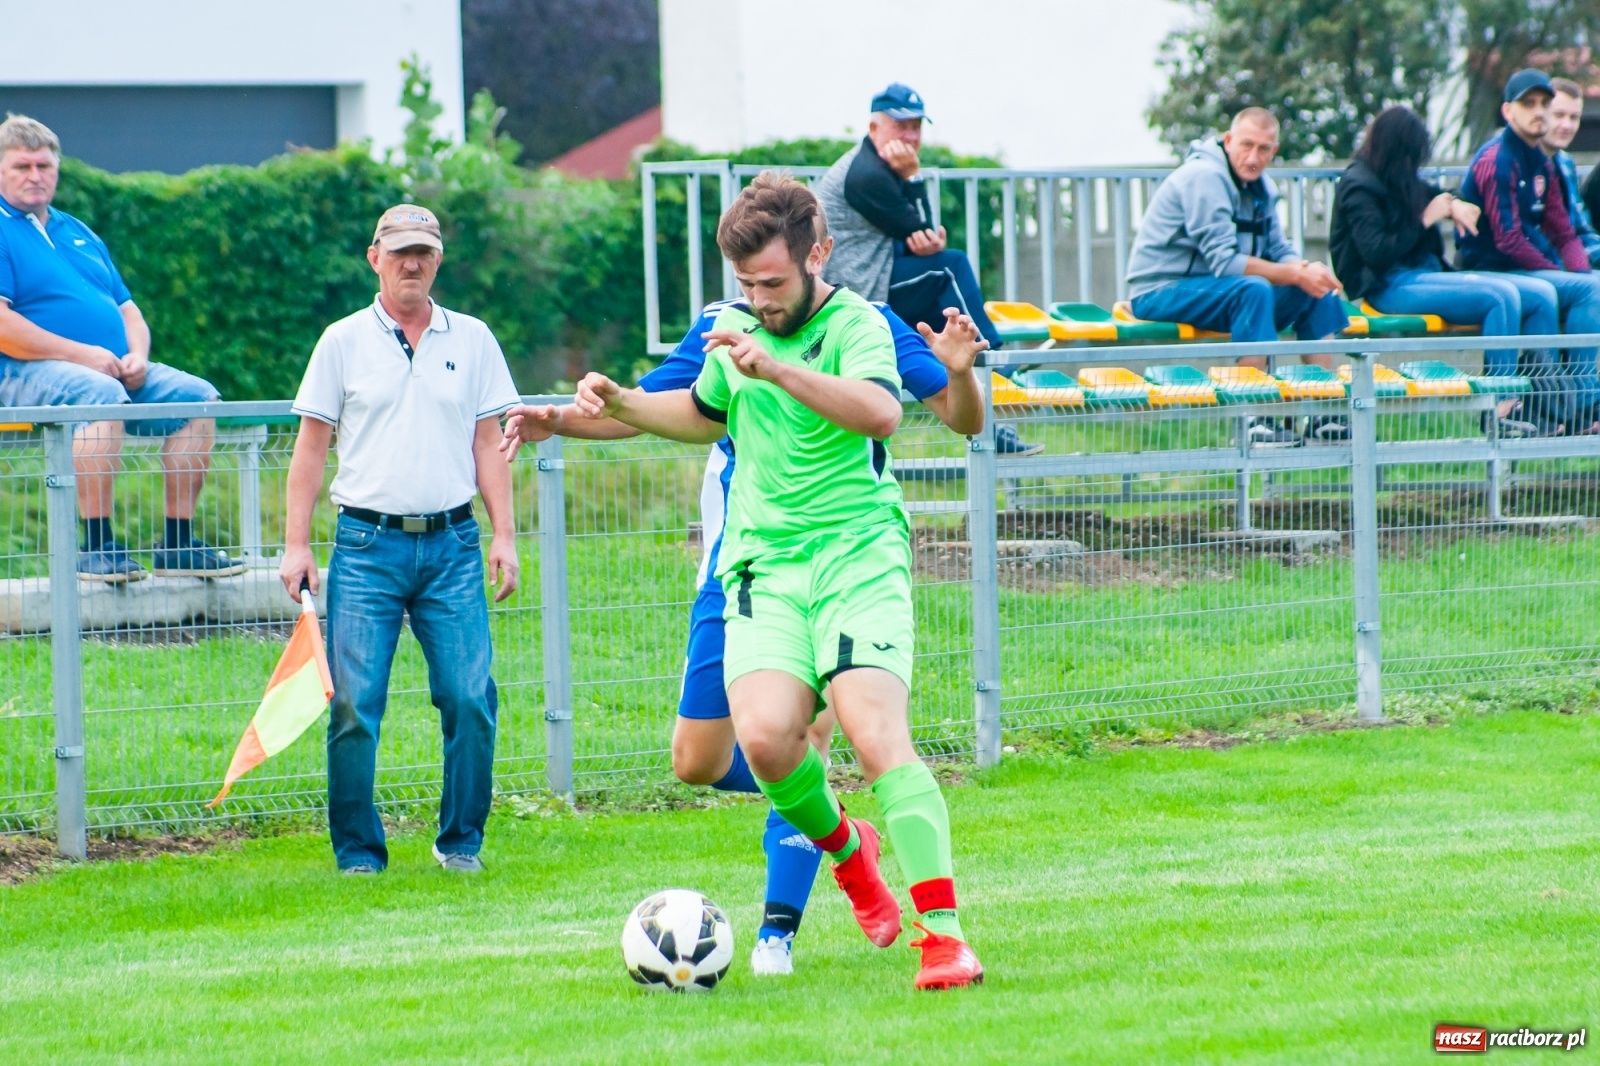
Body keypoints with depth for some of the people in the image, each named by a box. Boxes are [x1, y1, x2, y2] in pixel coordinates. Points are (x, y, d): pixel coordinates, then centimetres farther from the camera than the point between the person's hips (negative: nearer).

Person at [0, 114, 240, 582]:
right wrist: (81, 354, -18)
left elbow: (128, 310, 24)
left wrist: (136, 355, 1)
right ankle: (97, 547, -37)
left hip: (113, 370, 8)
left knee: (196, 395, -7)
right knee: (100, 393, -37)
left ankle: (178, 543, -7)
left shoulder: (79, 235, 24)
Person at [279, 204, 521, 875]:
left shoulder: (472, 341, 10)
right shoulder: (344, 342, 6)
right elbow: (310, 446, 6)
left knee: (470, 698, -6)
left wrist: (503, 536, 3)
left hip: (451, 545, 1)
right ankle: (357, 850, 4)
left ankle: (461, 840, 9)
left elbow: (489, 443, 12)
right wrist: (296, 544, 0)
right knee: (353, 705, -6)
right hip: (367, 543, -1)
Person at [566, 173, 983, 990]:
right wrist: (619, 404, 22)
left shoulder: (856, 325, -6)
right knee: (764, 733, -19)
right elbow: (706, 414, 37)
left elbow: (880, 410, -27)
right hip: (763, 562, 5)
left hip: (857, 554, -5)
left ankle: (942, 933, -20)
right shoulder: (731, 329, 15)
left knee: (878, 733, -20)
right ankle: (845, 849, 12)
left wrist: (778, 368, -33)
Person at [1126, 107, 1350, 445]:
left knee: (1318, 291, 1)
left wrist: (1308, 269, -17)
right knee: (1253, 289, -34)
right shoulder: (1205, 177, -20)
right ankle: (1255, 421, -34)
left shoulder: (1260, 188, 9)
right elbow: (1224, 261, -26)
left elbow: (1279, 251, 8)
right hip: (1161, 294, -9)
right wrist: (1296, 274, -26)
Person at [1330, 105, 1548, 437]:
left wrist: (1452, 205, 12)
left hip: (1427, 273, 10)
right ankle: (1499, 409, -29)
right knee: (1502, 295, -28)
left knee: (1541, 295, -3)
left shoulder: (1401, 181, 16)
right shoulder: (1359, 186, -10)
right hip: (1391, 286, -10)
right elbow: (1377, 253, -20)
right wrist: (1425, 220, -11)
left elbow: (1432, 195, 36)